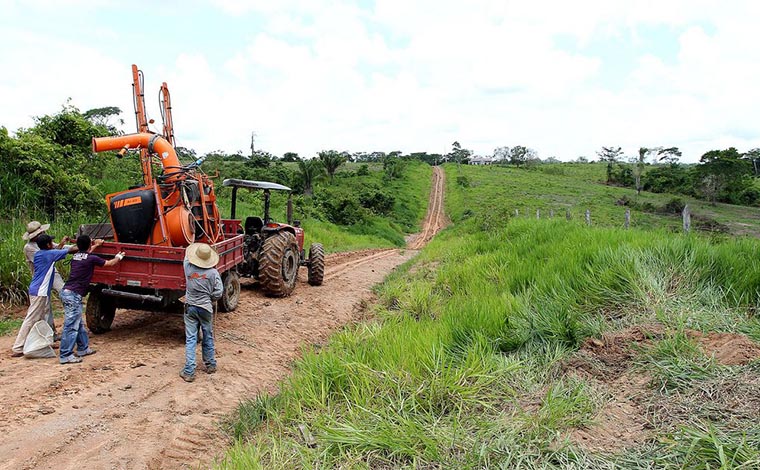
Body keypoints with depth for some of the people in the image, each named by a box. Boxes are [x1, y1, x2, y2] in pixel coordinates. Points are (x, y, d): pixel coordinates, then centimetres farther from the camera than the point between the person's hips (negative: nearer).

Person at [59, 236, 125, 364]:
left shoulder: (75, 256, 13)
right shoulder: (91, 258, -9)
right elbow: (110, 263, 5)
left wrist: (96, 245, 52)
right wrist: (119, 257, 25)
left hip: (66, 292, 9)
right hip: (73, 295, -9)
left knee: (79, 324, 19)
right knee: (71, 326, -6)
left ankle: (83, 348, 29)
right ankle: (65, 356, -3)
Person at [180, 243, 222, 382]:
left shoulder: (188, 267, -7)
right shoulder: (213, 272, -12)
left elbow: (187, 256, 17)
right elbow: (218, 293, -10)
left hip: (190, 307, 1)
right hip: (206, 308, -1)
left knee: (190, 339, 3)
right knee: (208, 338, 16)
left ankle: (189, 372, 1)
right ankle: (210, 365, 30)